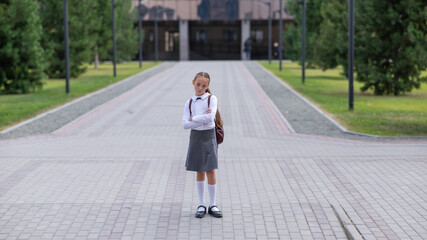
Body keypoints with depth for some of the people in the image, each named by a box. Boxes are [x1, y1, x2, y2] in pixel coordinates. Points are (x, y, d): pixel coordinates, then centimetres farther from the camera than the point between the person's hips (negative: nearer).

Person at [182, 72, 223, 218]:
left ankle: (212, 205, 10)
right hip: (195, 137, 2)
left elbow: (210, 118, -21)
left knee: (210, 171, -1)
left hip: (209, 136, -2)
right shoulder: (189, 103, 3)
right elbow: (185, 124, -8)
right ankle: (201, 205, 15)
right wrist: (202, 119, -17)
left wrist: (193, 118, -12)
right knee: (200, 172, 8)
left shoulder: (212, 99, -5)